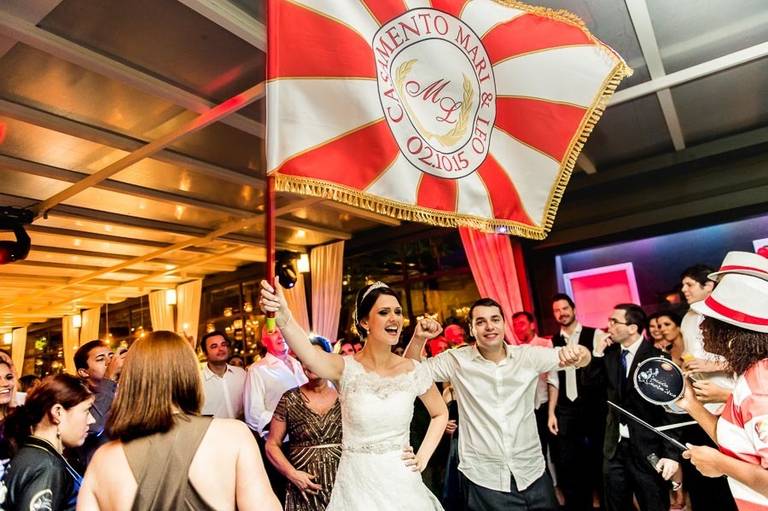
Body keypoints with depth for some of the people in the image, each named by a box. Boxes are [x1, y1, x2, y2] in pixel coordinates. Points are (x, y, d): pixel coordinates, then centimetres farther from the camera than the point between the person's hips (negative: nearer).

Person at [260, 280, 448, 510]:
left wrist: (423, 457, -1)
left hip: (402, 481, 2)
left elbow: (440, 413, 10)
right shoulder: (346, 368, -15)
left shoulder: (414, 371, -7)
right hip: (356, 482, -2)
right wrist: (283, 318, -56)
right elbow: (310, 356, -38)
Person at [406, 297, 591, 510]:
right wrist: (419, 338, -23)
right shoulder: (457, 360, -7)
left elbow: (584, 357, -5)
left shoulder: (528, 356, -4)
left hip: (532, 474, 2)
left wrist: (575, 353, -29)